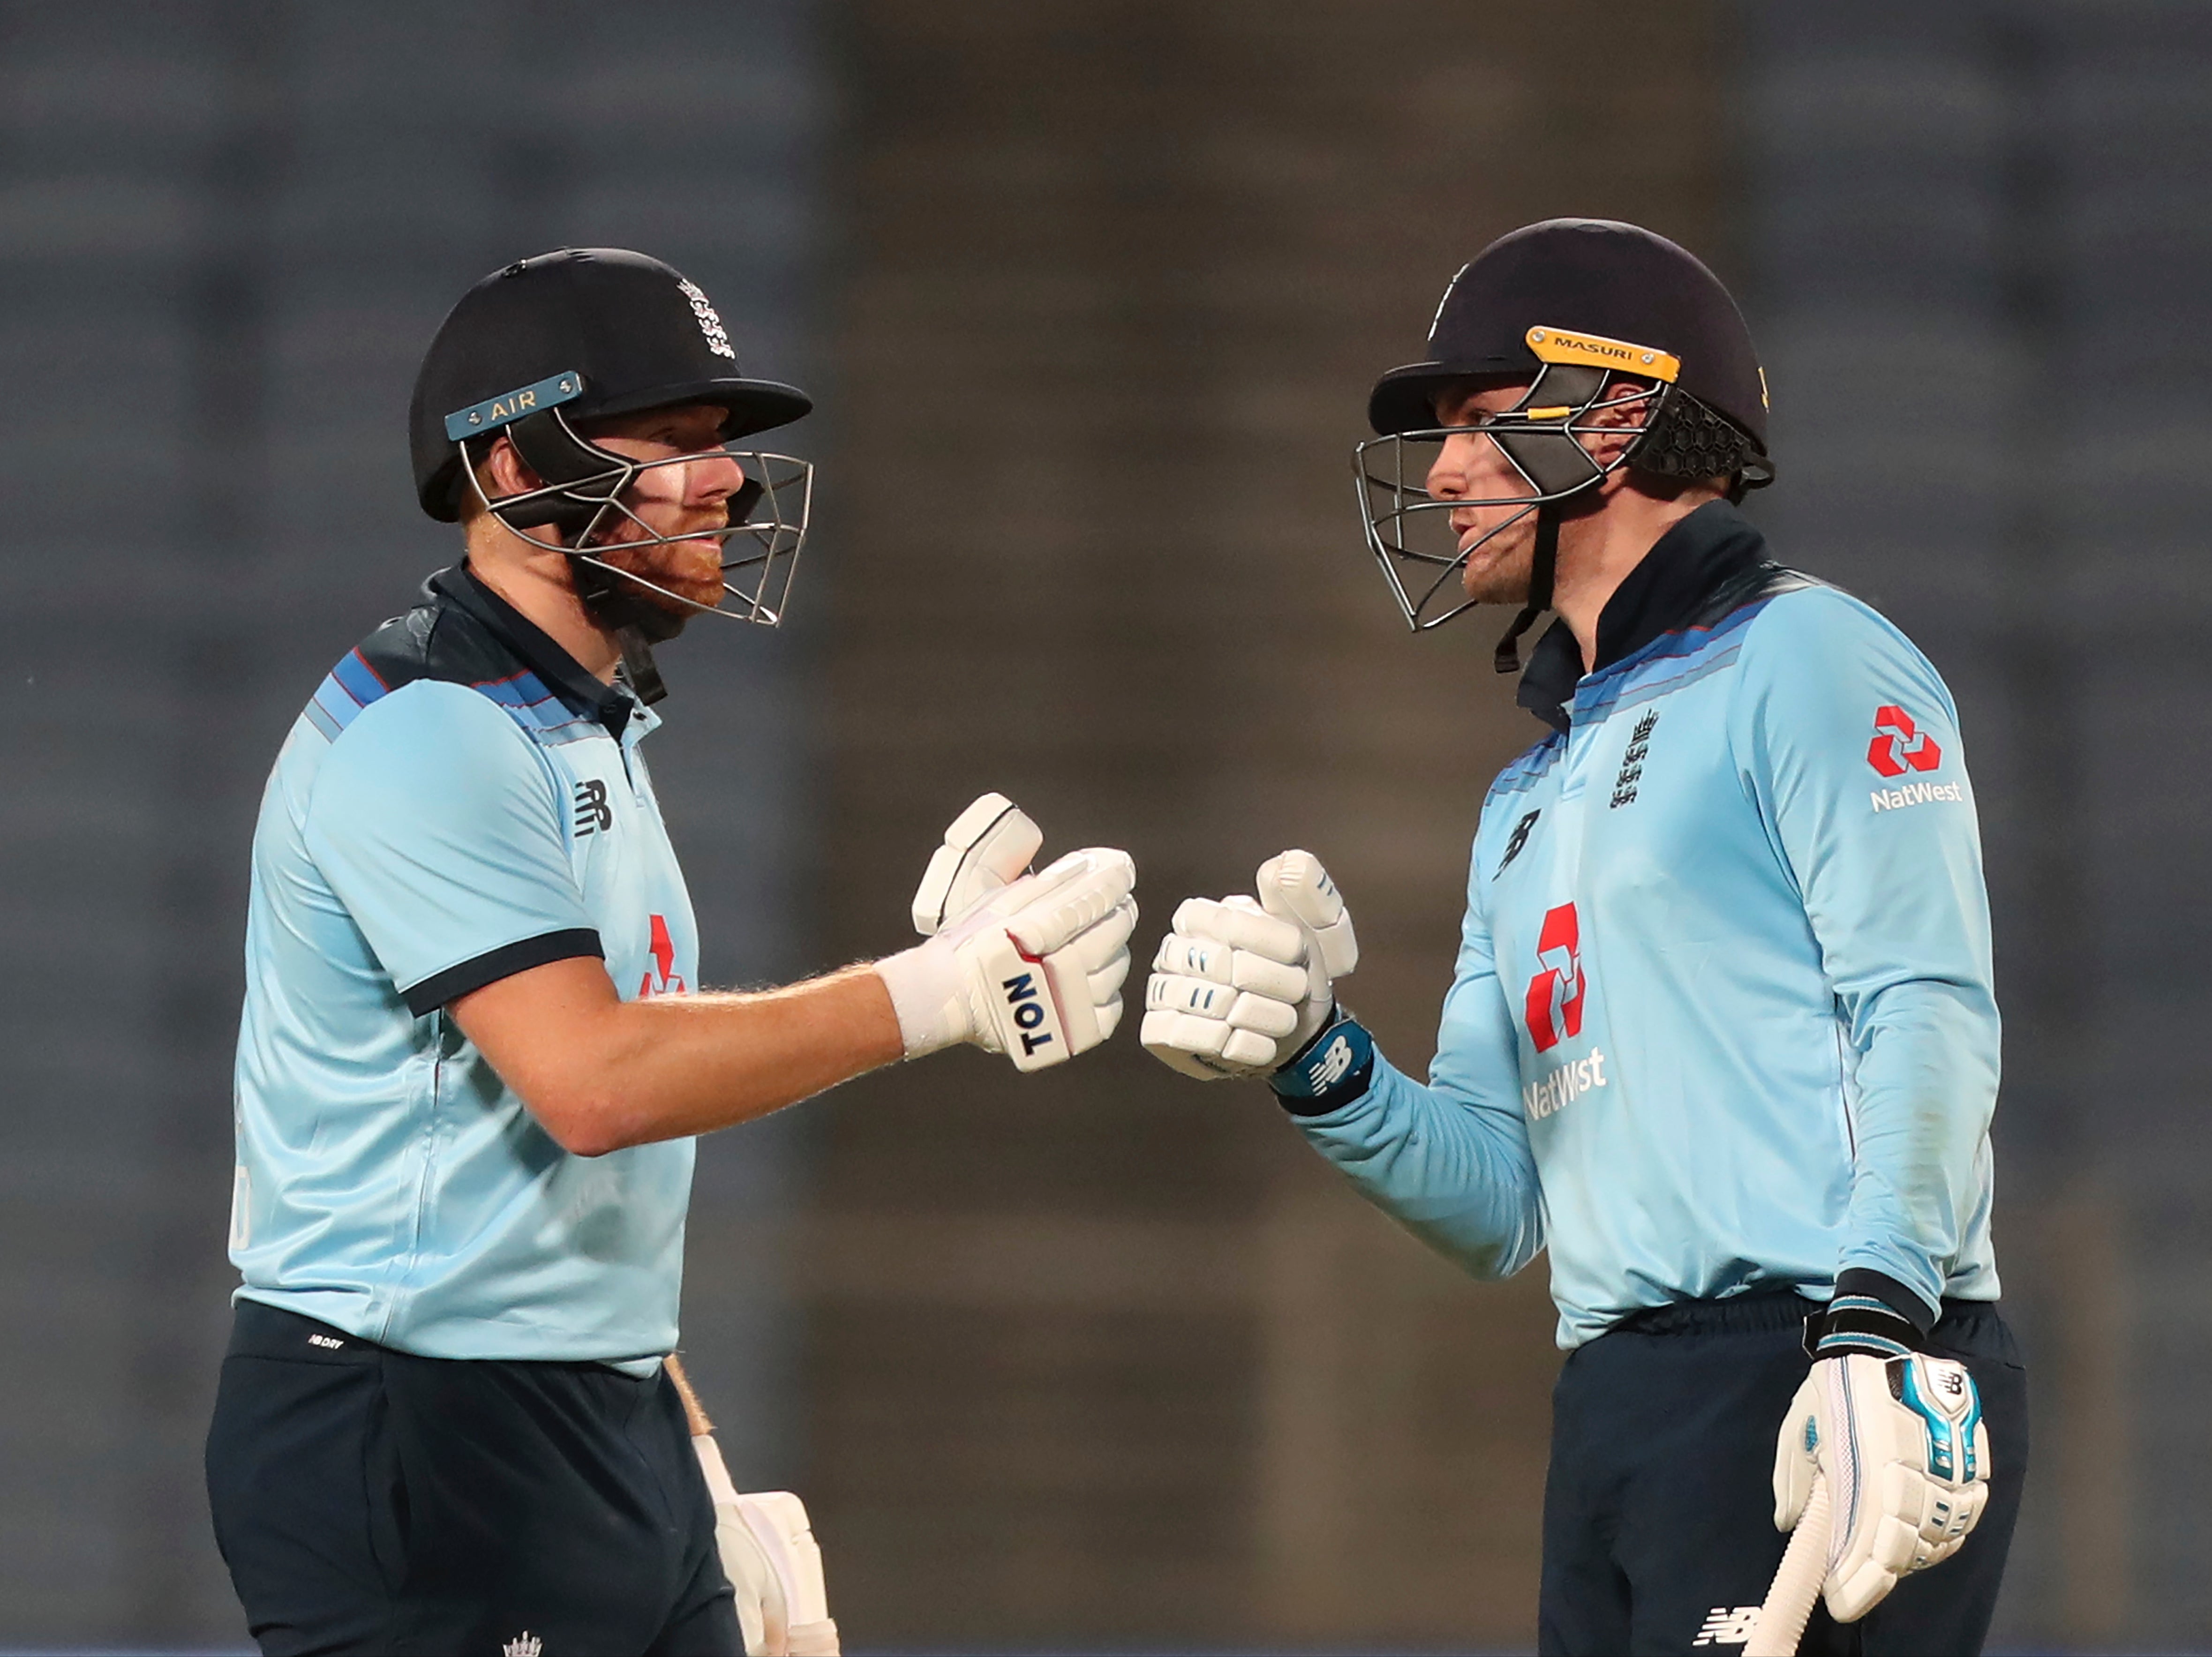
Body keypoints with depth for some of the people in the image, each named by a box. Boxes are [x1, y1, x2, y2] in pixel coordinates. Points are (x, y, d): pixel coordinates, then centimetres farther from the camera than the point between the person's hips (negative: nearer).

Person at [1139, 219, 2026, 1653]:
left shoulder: (1803, 660, 2)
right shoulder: (1534, 796, 26)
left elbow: (1928, 1015, -11)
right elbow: (1501, 1209, 21)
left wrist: (1879, 1327, -24)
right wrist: (1316, 1063, 4)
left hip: (1815, 1400, -8)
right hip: (1616, 1420, 8)